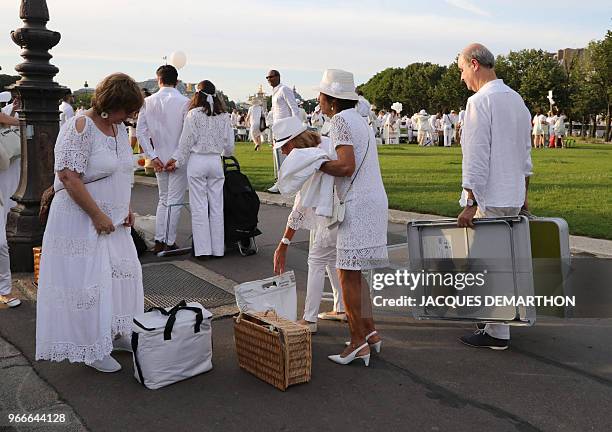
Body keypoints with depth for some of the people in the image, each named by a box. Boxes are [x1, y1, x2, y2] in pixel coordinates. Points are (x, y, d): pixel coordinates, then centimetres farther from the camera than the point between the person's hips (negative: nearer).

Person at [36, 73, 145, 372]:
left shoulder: (119, 129, 9)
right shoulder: (79, 128, -18)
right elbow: (69, 178, -23)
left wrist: (126, 209, 9)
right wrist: (98, 215, -20)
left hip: (113, 220, 9)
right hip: (82, 221, -9)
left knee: (123, 274, 13)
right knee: (89, 282, -1)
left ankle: (115, 334, 30)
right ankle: (92, 349, 15)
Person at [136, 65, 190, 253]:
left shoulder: (148, 102, 0)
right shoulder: (184, 102, -12)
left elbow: (141, 132, -3)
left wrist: (153, 156, -1)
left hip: (159, 158, 4)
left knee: (163, 200, 18)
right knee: (174, 202, 4)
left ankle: (159, 241, 17)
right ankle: (170, 243, 9)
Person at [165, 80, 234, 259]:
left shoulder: (193, 114, -7)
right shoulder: (224, 116, 2)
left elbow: (186, 142, -5)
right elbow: (229, 144, 6)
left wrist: (177, 162, 6)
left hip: (197, 161, -3)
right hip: (216, 162, 3)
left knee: (199, 207, 2)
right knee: (216, 207, 8)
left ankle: (202, 249, 2)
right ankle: (218, 249, 12)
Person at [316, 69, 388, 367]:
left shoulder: (340, 121, -10)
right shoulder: (359, 120, 19)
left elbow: (346, 166, -20)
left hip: (359, 205, -10)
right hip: (374, 200, 10)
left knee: (348, 274, -4)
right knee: (354, 271, 16)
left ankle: (358, 342, 2)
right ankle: (370, 332, 21)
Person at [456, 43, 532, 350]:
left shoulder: (480, 101, -14)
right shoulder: (516, 99, 14)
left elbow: (476, 157, -19)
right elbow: (525, 153, 19)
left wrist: (470, 203, -17)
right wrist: (523, 194, 24)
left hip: (489, 200, -9)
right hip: (513, 197, 9)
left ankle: (497, 333, 6)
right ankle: (498, 319, 29)